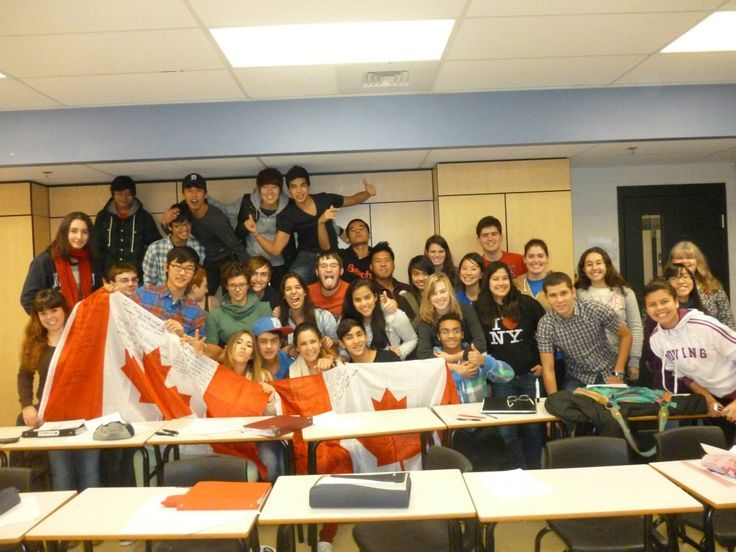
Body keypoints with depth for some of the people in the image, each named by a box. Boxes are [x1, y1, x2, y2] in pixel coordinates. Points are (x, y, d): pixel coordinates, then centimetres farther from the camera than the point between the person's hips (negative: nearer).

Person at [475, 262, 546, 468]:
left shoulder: (526, 303, -4)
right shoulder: (479, 309, -1)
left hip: (530, 375, -1)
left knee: (533, 427, 8)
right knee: (506, 430, 2)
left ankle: (535, 472, 25)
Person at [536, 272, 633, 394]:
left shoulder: (596, 310, -19)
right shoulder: (545, 325, -18)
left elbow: (626, 335, -4)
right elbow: (548, 369, -13)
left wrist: (618, 374, -9)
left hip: (609, 372, 0)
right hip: (577, 377, 0)